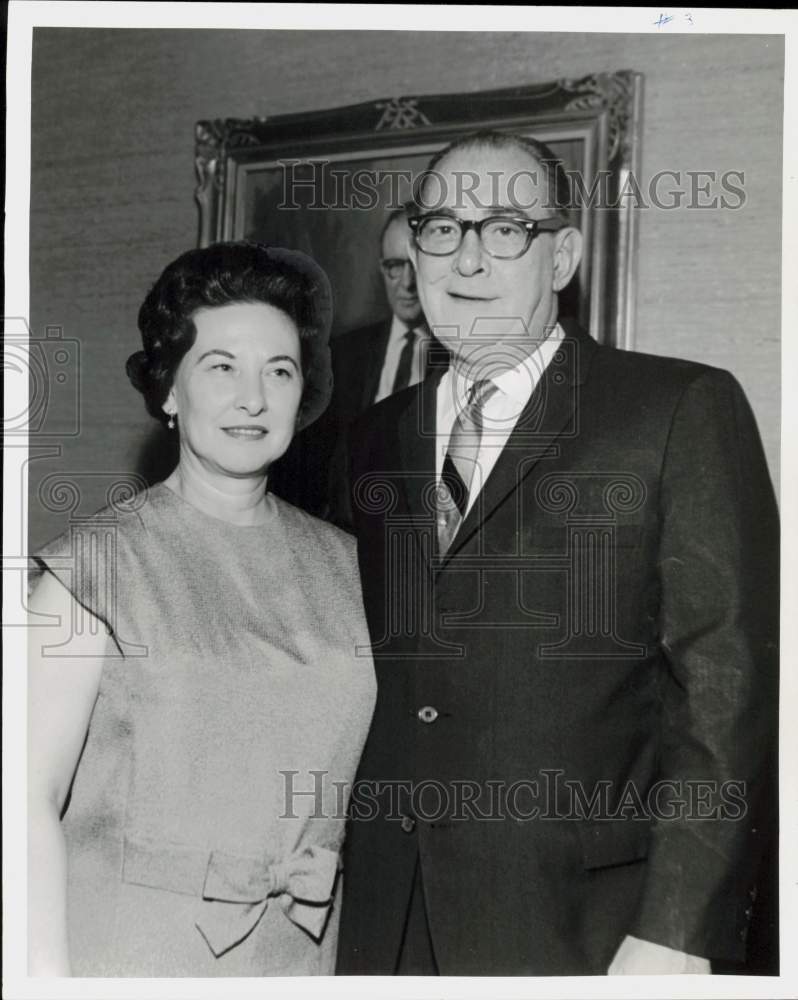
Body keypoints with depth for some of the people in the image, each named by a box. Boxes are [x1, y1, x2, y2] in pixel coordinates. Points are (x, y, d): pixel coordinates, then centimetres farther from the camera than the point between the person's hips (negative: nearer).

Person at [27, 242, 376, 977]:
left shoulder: (342, 563, 1)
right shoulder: (97, 563, -11)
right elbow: (33, 800, -12)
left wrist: (331, 857, 0)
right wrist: (46, 973, -16)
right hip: (129, 946, -3)